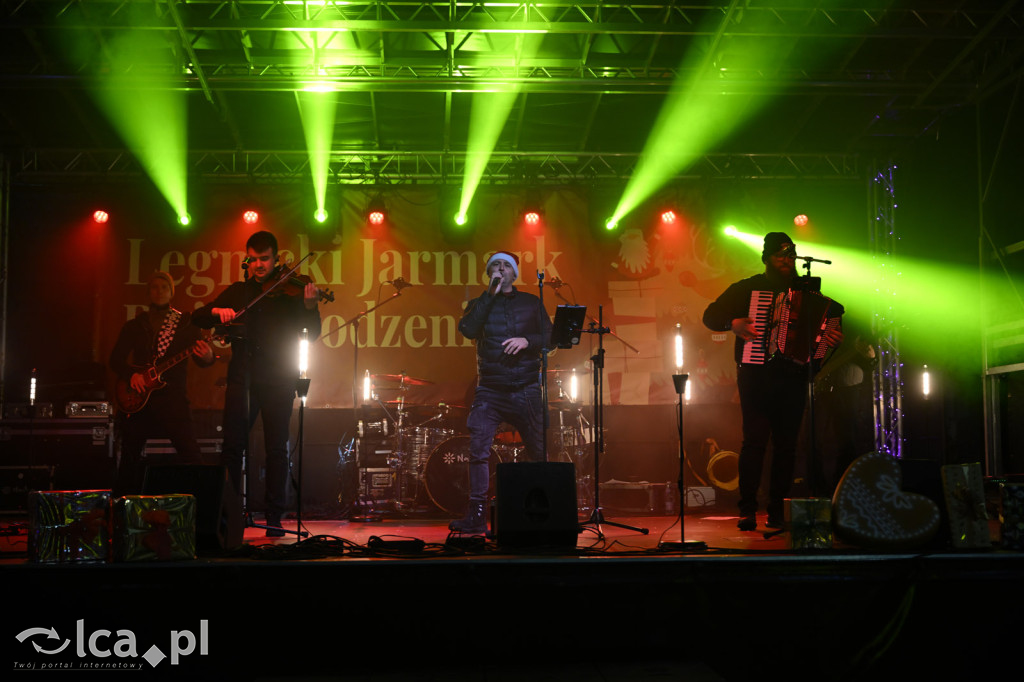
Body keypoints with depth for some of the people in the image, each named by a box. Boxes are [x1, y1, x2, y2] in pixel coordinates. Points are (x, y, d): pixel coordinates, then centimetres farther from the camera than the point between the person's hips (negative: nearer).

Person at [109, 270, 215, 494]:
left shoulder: (185, 323, 8)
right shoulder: (134, 325, 12)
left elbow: (201, 360, 1)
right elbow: (115, 359, 10)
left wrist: (207, 356, -23)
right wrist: (131, 375, -9)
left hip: (172, 397, -2)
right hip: (137, 399, 2)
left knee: (189, 452, -14)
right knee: (130, 456, 9)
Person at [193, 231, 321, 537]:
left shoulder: (290, 291, 5)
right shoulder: (238, 291, 15)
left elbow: (312, 333, -4)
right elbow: (198, 317, 13)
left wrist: (310, 306, -23)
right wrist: (217, 310, -9)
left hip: (278, 379, -2)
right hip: (242, 377, 2)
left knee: (276, 448, -2)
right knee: (232, 445, -3)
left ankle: (274, 517, 5)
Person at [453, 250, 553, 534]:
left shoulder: (531, 303, 13)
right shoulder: (480, 304, 11)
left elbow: (549, 336, 8)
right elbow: (467, 330, -9)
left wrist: (527, 341, -11)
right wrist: (490, 294, -9)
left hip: (526, 390, 0)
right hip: (489, 391, 0)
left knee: (538, 452, 4)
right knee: (478, 450, -12)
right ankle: (476, 514, -8)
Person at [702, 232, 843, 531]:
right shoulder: (746, 289, 7)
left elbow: (828, 320, 14)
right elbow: (711, 315, 6)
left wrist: (832, 338, -8)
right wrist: (733, 324, -14)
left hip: (793, 376, 3)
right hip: (756, 375, -3)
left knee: (786, 444, 2)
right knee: (754, 441, -11)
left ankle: (777, 510, 9)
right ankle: (747, 509, -6)